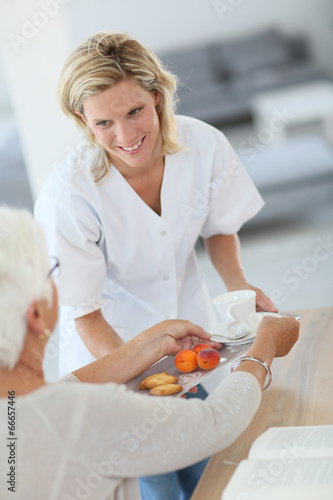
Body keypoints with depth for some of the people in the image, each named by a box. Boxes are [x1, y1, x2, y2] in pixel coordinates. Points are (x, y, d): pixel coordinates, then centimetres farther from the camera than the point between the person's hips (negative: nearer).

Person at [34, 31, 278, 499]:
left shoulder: (204, 145, -20)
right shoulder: (68, 195, -30)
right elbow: (85, 314, -19)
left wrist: (237, 283, -15)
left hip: (191, 319, 4)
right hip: (111, 343, -3)